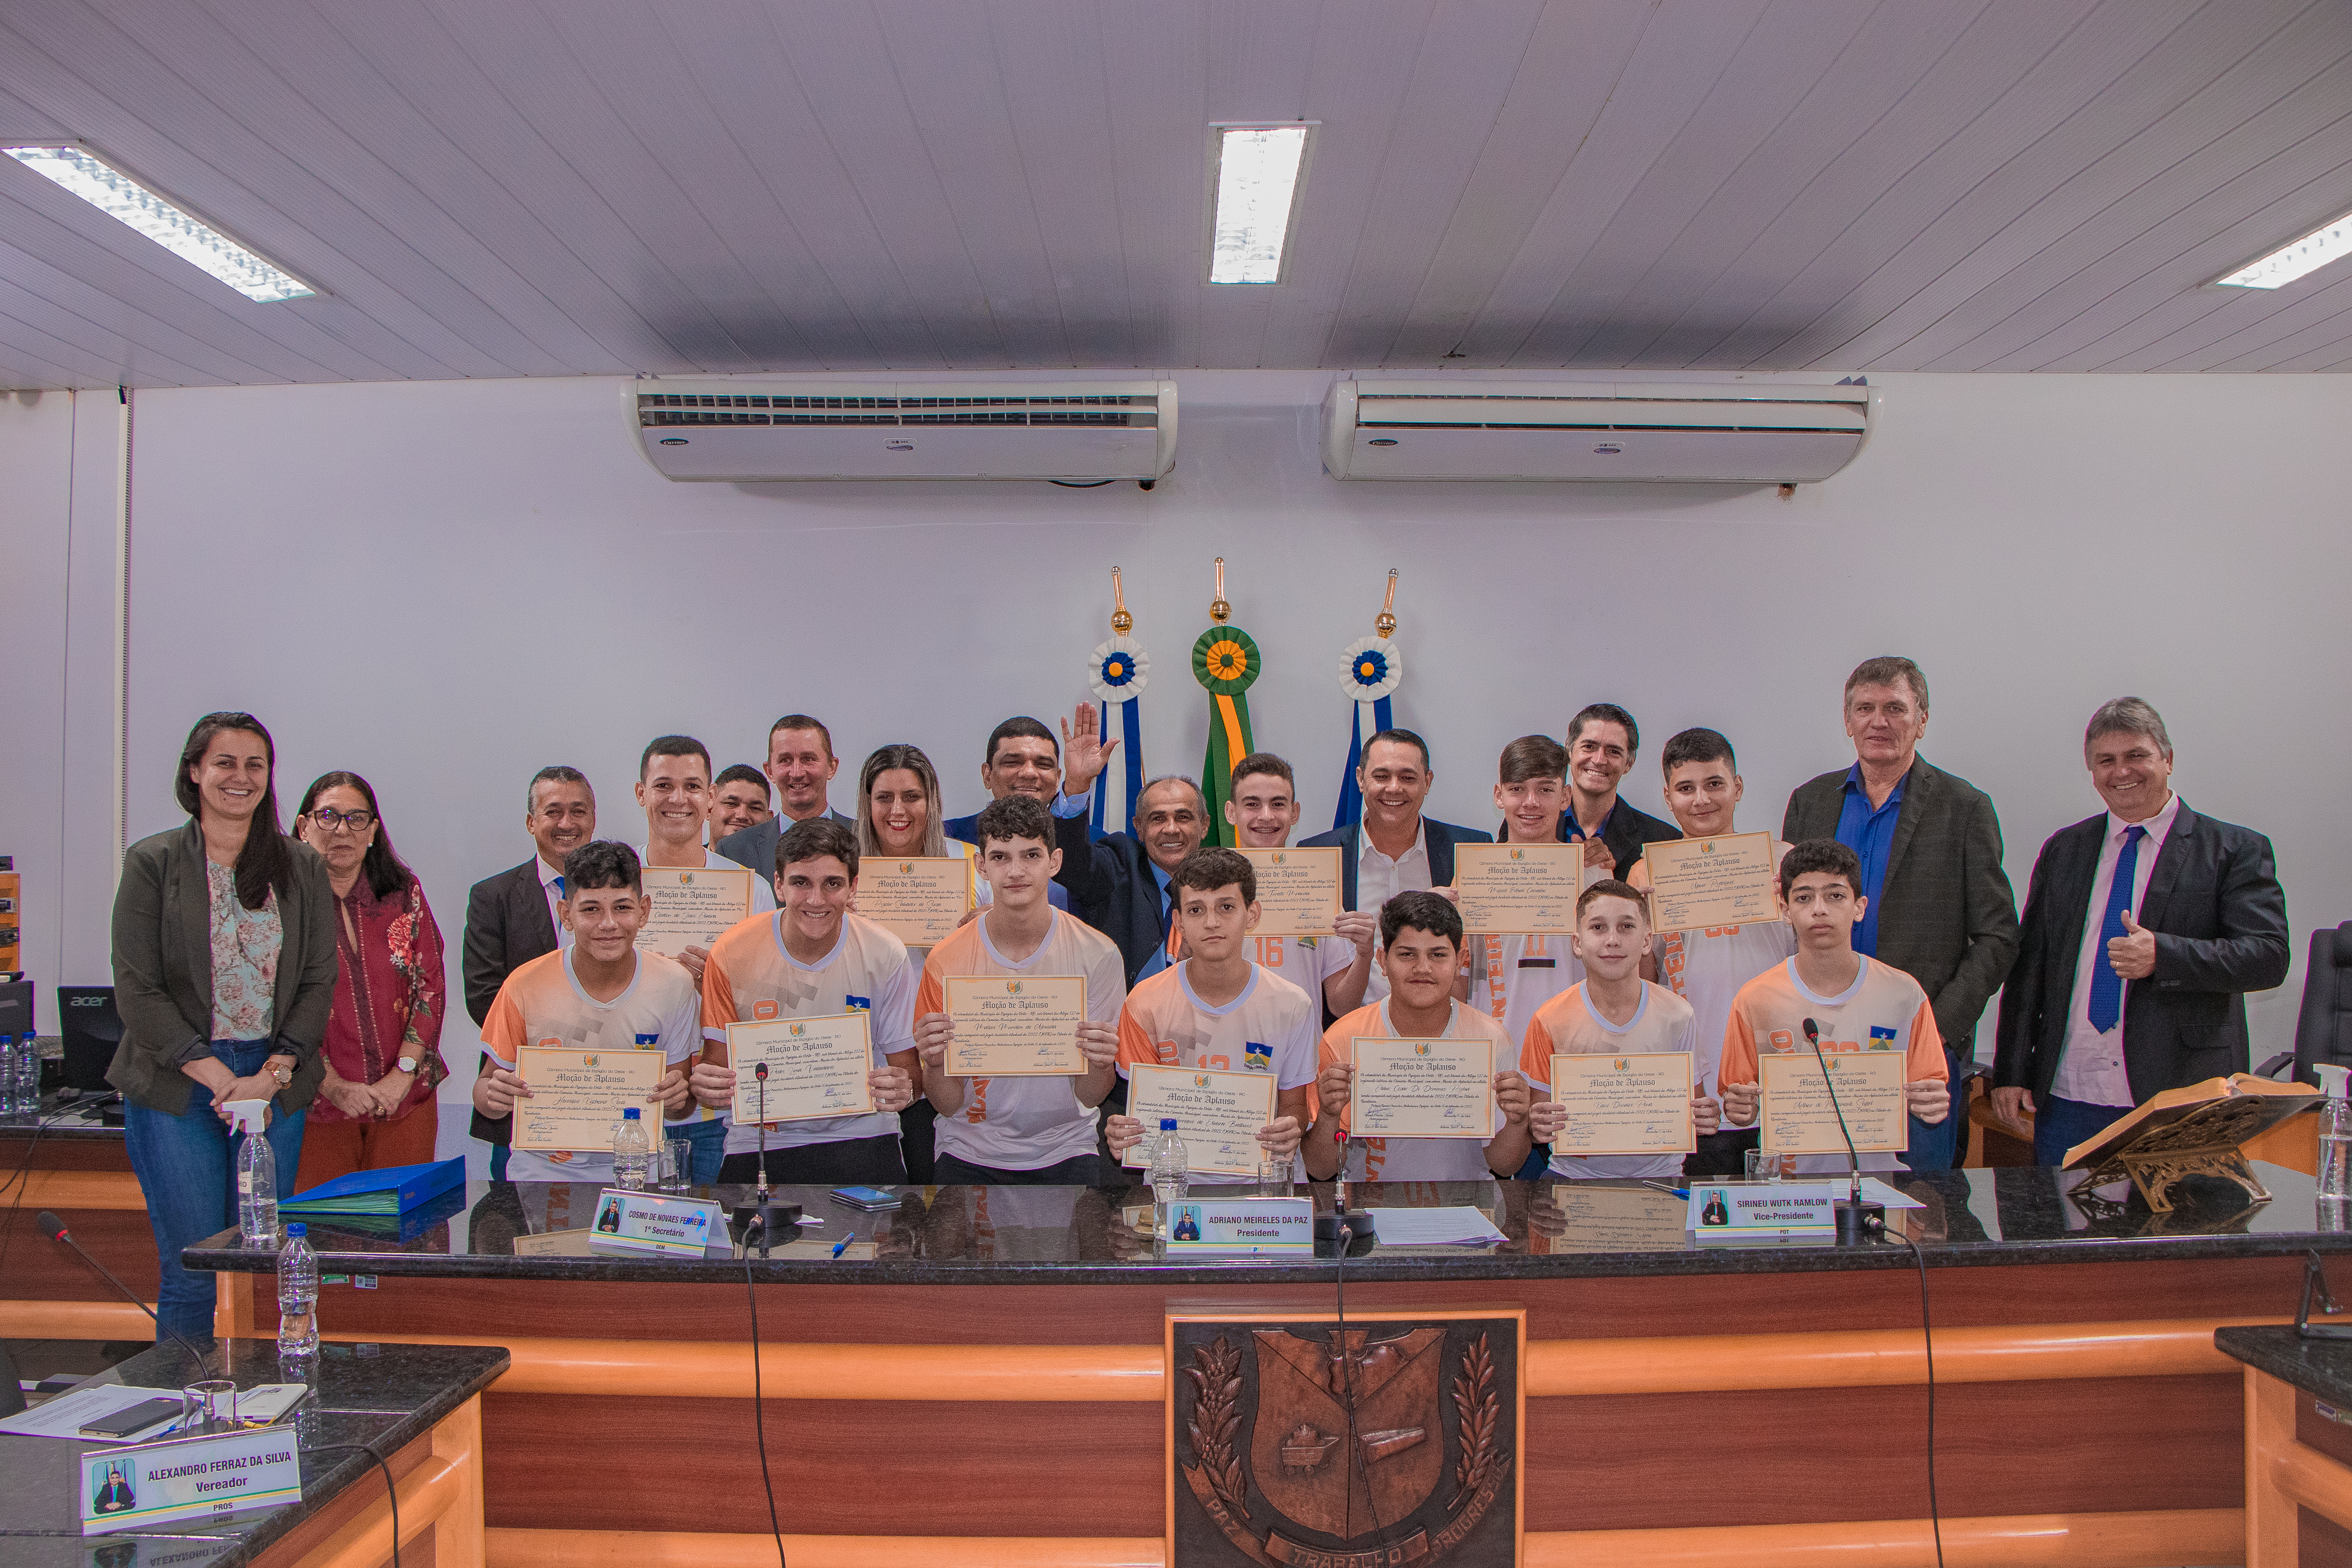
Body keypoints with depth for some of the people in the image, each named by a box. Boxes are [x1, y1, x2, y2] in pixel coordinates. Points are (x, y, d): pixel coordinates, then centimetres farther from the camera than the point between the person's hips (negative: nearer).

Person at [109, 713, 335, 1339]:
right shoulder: (153, 863, 1)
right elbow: (137, 991, -4)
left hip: (276, 1086, 2)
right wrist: (218, 1076, -12)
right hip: (177, 1088, -2)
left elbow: (319, 982, 6)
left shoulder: (302, 868, 8)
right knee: (190, 1271, -1)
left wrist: (272, 1075, -7)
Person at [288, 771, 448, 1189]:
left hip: (406, 1100, 2)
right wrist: (334, 1086, -13)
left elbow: (431, 986, 2)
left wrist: (402, 1076, -8)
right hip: (318, 1105, -2)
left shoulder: (404, 892, 6)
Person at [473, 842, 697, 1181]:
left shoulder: (674, 984, -5)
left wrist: (678, 1099, -19)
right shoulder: (526, 987, -8)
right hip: (543, 1165, -1)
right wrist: (494, 1096, -20)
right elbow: (486, 1085, 2)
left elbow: (683, 1108, 4)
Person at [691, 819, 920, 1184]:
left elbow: (905, 1066, -1)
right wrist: (705, 1086, -25)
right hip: (759, 1139, 1)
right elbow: (718, 1061, 0)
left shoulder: (886, 955, -7)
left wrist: (902, 1089, -25)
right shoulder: (731, 954, -7)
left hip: (859, 1133, 0)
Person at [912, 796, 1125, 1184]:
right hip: (971, 1151, 1)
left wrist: (1099, 1064, -24)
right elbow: (949, 1104, -3)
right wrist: (935, 1064, -23)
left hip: (1064, 1149, 0)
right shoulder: (946, 962, -5)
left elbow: (1090, 1097, -2)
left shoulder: (1098, 955, -7)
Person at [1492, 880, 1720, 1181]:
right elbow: (1538, 1109, 0)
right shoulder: (1550, 1022, -5)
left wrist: (1706, 1118, -13)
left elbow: (1694, 1105, 9)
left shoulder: (1677, 1016, 0)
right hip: (1575, 1176, -1)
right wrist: (1534, 1125, -22)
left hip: (1657, 1175, 2)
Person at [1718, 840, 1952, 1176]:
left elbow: (1930, 1101, 11)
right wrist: (1739, 1109, -13)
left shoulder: (1904, 994, 3)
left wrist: (1932, 1106, -10)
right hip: (1786, 1176, -2)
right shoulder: (1754, 1001, 0)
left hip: (1874, 1173, 2)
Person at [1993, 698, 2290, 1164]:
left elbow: (2270, 956, -7)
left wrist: (2163, 955, -22)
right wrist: (2011, 1072, 4)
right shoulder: (2062, 850, 12)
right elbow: (2028, 966, 10)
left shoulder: (2235, 850, 3)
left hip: (2183, 1097, -3)